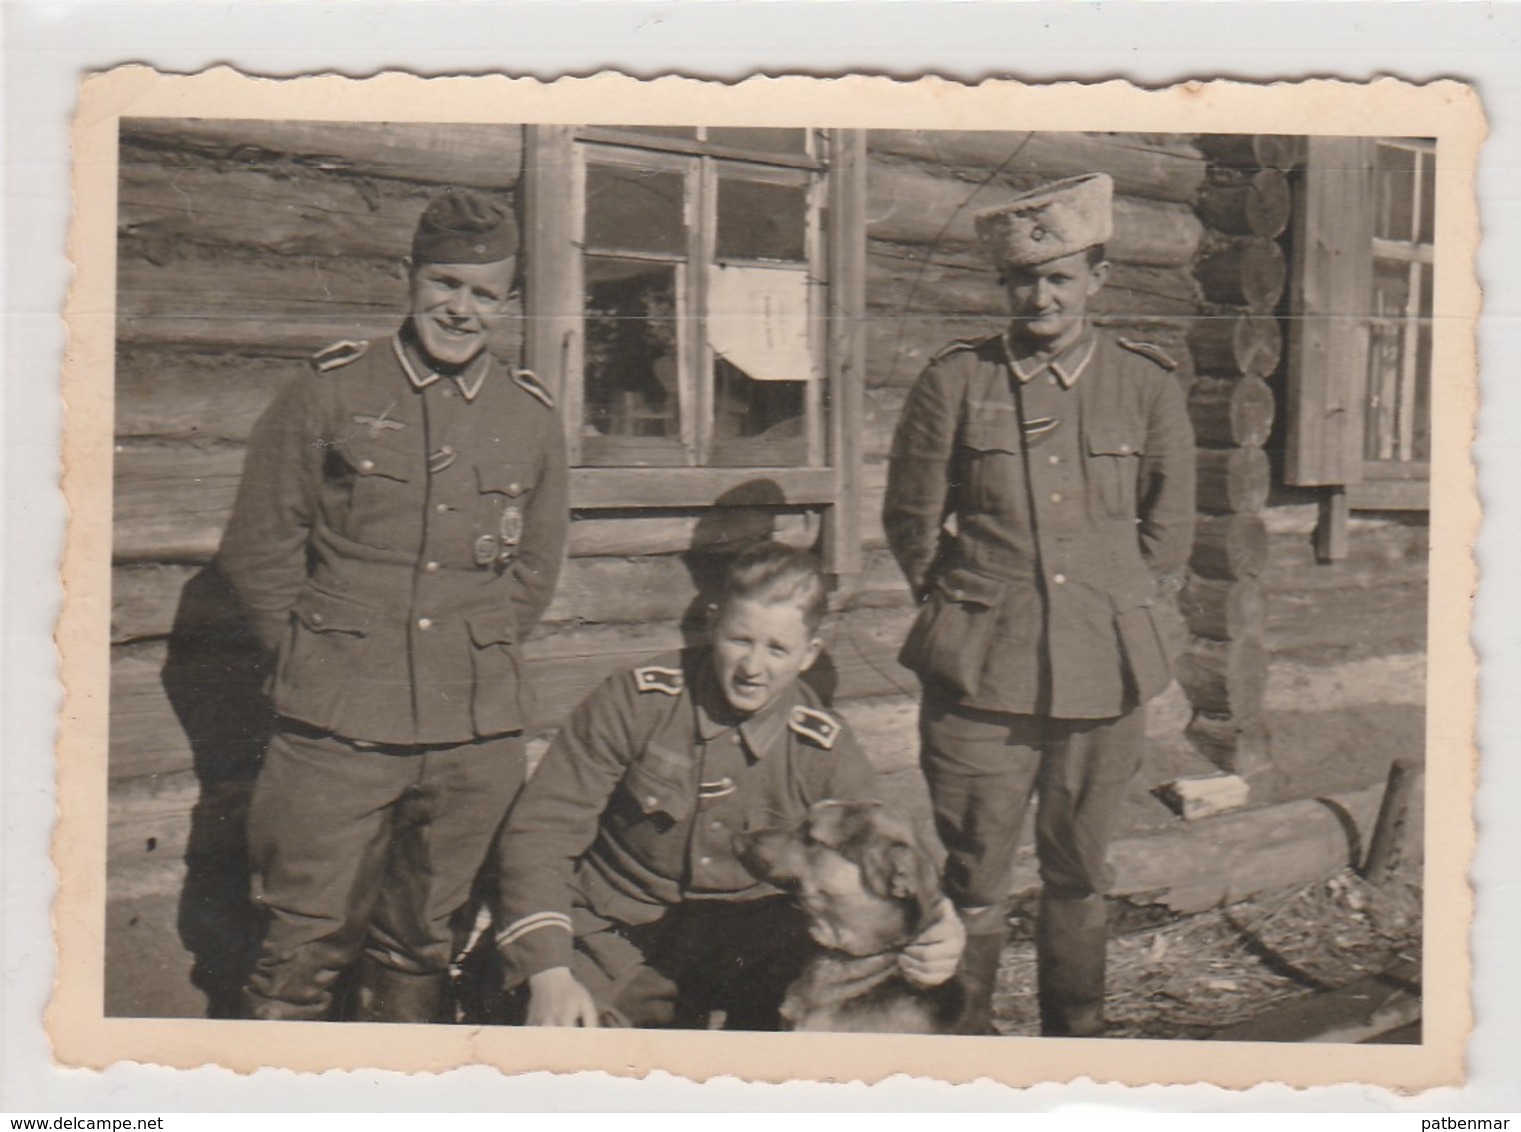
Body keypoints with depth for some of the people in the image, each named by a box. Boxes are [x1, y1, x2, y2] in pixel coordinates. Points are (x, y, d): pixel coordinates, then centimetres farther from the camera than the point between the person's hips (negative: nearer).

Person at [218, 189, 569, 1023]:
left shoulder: (531, 417, 8)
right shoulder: (328, 392, 0)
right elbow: (257, 549, 4)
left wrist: (480, 658, 11)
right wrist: (314, 656, 1)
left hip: (477, 735, 3)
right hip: (338, 730, -3)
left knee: (421, 945, 14)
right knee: (308, 943, 0)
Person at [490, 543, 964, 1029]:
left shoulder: (827, 752, -5)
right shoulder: (636, 699, -11)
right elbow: (539, 830, -9)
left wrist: (930, 940, -28)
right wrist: (549, 973, -22)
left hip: (745, 941, 2)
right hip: (615, 935, -1)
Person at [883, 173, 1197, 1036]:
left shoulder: (1148, 385, 5)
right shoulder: (955, 382, 2)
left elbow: (1169, 529, 16)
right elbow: (911, 520, 9)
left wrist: (1117, 607, 12)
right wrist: (964, 606, 9)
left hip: (1105, 674, 2)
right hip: (979, 673, -1)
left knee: (1080, 876, 13)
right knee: (974, 882, 2)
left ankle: (1077, 1032, 27)